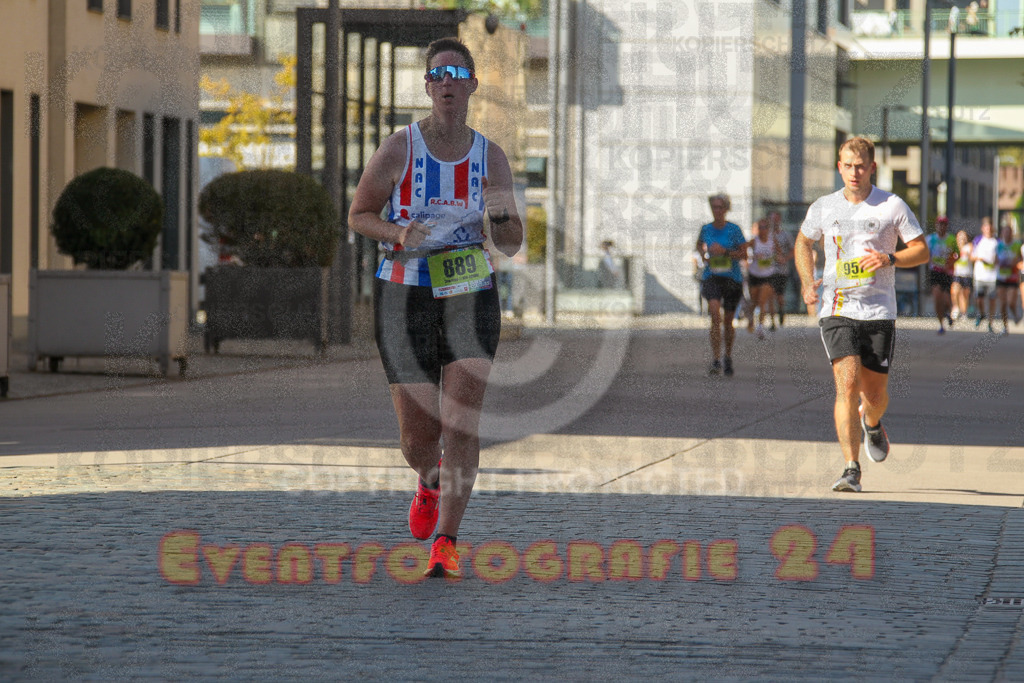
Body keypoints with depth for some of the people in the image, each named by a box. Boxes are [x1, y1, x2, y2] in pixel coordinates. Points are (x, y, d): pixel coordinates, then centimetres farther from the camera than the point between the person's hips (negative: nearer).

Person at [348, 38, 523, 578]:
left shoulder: (491, 158, 0)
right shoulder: (398, 150, -7)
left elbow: (511, 246, 5)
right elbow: (358, 215, 3)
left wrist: (501, 214, -18)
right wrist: (398, 235, -17)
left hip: (470, 299, 1)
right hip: (404, 300, -1)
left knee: (462, 422, -13)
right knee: (417, 434, 2)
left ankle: (445, 543, -8)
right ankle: (431, 482, 40)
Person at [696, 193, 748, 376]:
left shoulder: (734, 230, -5)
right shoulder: (706, 229, 3)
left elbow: (744, 254, -7)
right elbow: (699, 244, 24)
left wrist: (725, 251, -20)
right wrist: (704, 255, 3)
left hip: (732, 278, -1)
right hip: (711, 277, 1)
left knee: (728, 321, 11)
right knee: (715, 315, -20)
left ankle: (728, 358, 35)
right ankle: (716, 362, -23)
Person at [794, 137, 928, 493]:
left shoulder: (892, 206, 0)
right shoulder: (823, 208, 5)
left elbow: (922, 250, 4)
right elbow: (803, 242, 24)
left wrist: (890, 258, -15)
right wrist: (807, 283, 8)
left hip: (879, 312, 0)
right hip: (837, 310, 0)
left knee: (875, 392, 7)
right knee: (847, 383, -16)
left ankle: (872, 424, 46)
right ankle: (851, 470, -17)